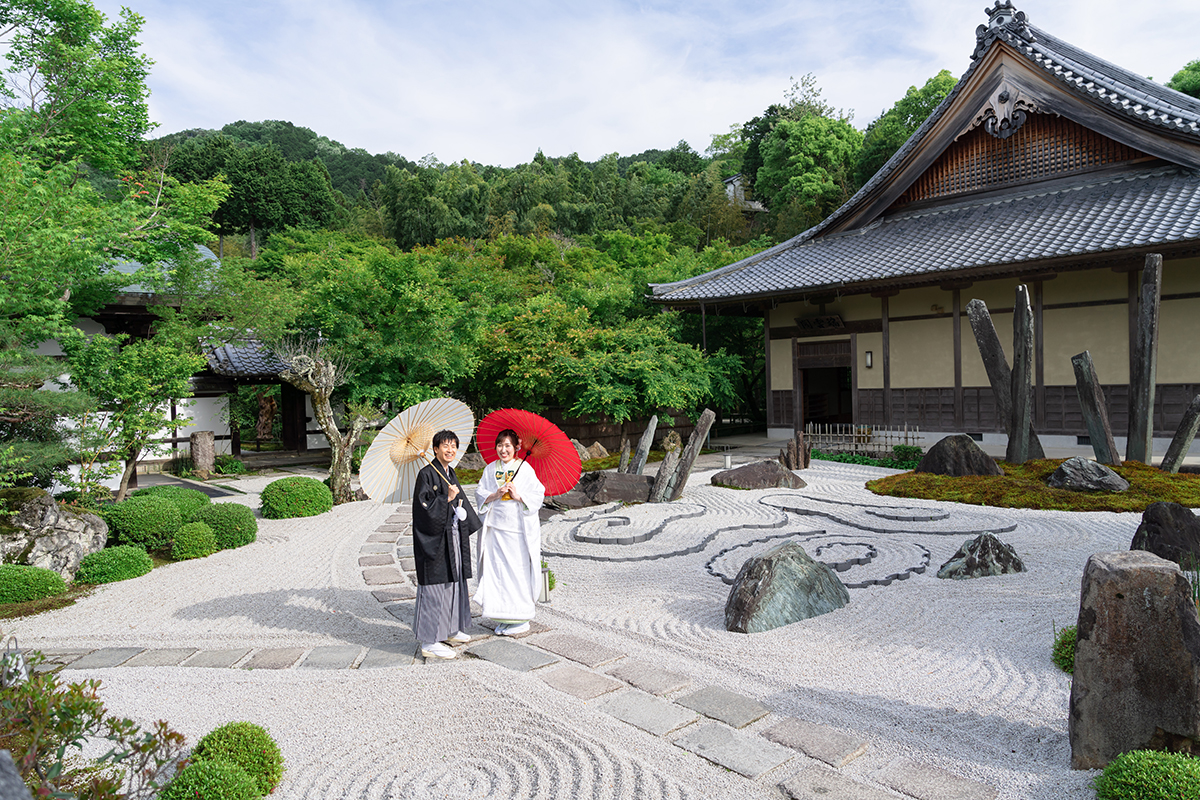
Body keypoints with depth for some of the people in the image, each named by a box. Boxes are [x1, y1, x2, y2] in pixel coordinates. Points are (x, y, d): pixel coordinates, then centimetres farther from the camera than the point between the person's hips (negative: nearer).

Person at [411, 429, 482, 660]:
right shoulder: (426, 474, -14)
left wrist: (475, 523, 25)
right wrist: (446, 499, -25)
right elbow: (423, 508, -20)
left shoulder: (450, 474, 12)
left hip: (452, 538, 9)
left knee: (453, 583, 17)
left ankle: (449, 630, 32)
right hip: (435, 539, -9)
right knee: (435, 587, -5)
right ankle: (429, 643, 2)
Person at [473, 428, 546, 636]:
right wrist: (495, 495, -10)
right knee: (497, 570, 4)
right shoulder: (490, 469, 10)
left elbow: (538, 496, -3)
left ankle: (520, 619, 9)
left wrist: (518, 496, -16)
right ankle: (503, 618, 15)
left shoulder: (525, 469, -1)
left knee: (518, 571, -2)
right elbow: (480, 494, 7)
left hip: (519, 529, -4)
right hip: (495, 528, 4)